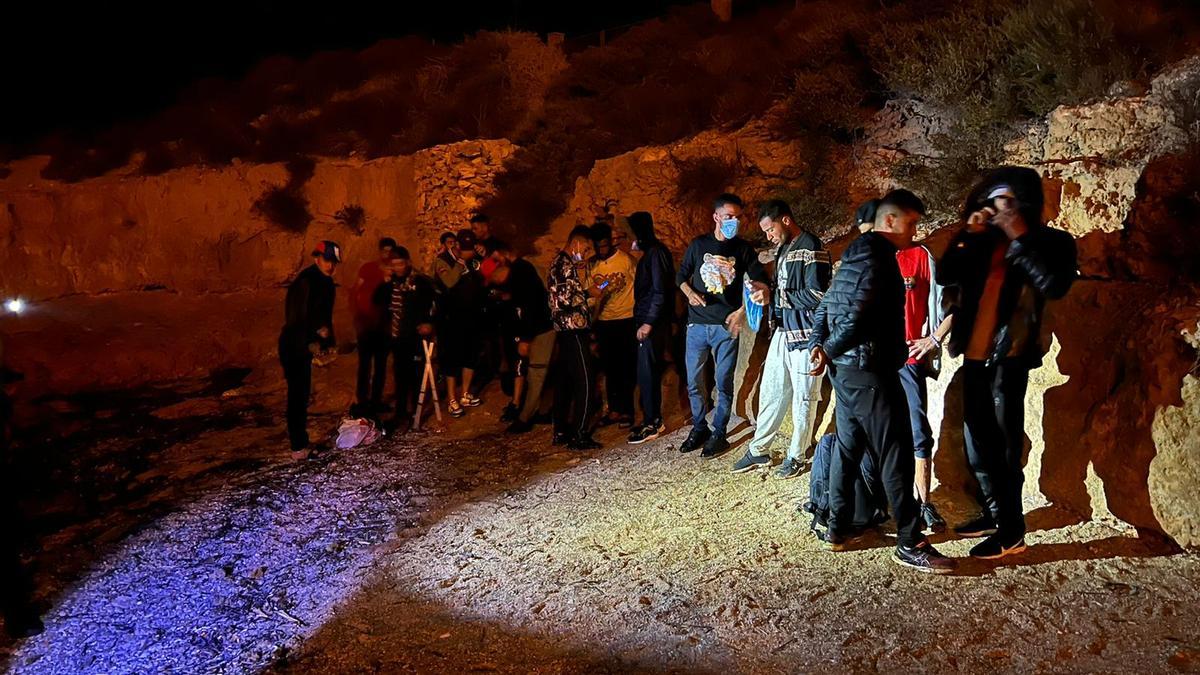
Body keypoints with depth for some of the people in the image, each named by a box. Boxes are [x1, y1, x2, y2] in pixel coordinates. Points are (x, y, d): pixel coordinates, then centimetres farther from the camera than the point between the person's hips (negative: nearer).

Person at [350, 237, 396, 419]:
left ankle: (376, 400, 20)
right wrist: (356, 318, -5)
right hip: (365, 324, -2)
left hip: (383, 325, 2)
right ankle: (361, 402, 2)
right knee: (365, 364, -4)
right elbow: (354, 293, 1)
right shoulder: (367, 268, -3)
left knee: (381, 364, 9)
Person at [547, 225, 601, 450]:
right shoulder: (564, 264, -14)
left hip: (569, 330, 11)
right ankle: (579, 435, -4)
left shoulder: (567, 263, 17)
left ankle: (561, 431, 20)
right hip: (573, 330, -11)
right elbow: (563, 299, -22)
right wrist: (589, 293, -11)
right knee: (585, 382, -7)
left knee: (565, 381, 13)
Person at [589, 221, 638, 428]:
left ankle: (627, 411, 11)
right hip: (604, 322, 4)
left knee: (626, 368, 3)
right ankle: (614, 410, 19)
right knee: (610, 369, 9)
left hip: (626, 320, -4)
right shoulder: (593, 265, 5)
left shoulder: (626, 260, -6)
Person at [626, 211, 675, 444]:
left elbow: (660, 291, -19)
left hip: (653, 324, -10)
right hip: (647, 322, 10)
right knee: (649, 372, 14)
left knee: (647, 373, -5)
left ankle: (651, 424, 3)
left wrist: (648, 322, -19)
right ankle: (654, 420, 22)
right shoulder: (649, 253, 16)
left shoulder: (656, 252, -13)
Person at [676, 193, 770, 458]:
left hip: (726, 326, -2)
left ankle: (718, 434, 15)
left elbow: (760, 281, 1)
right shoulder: (698, 245, 6)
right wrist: (689, 293, -8)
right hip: (697, 324, 2)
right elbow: (681, 275, 13)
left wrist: (742, 310, -12)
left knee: (724, 383, 1)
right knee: (693, 381, 7)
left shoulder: (743, 248, 3)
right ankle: (699, 428, 24)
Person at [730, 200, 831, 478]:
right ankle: (758, 450, 26)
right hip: (783, 332, 9)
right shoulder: (784, 249, 14)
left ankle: (796, 456, 18)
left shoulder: (811, 249, -14)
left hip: (804, 335, -9)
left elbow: (816, 295, -22)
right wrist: (769, 294, 4)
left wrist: (783, 296, -12)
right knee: (770, 391, 14)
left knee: (803, 397, 5)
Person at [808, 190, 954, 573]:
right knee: (895, 453, -4)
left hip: (845, 370, 10)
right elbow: (857, 320, -23)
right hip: (869, 372, -10)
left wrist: (818, 345, 2)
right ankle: (910, 544, 2)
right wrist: (828, 352, -10)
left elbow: (825, 307, 16)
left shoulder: (855, 256, 16)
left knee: (848, 446, 16)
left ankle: (838, 528, 25)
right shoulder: (877, 259, -16)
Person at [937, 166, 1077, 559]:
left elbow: (1054, 286, -18)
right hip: (975, 354, 6)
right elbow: (945, 276, 4)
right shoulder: (983, 242, 13)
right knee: (977, 442, 14)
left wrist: (1021, 238, -15)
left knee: (1003, 444, -5)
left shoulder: (1049, 242, 1)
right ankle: (993, 515, 28)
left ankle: (1011, 532, 4)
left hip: (1009, 356, -6)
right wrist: (968, 235, -5)